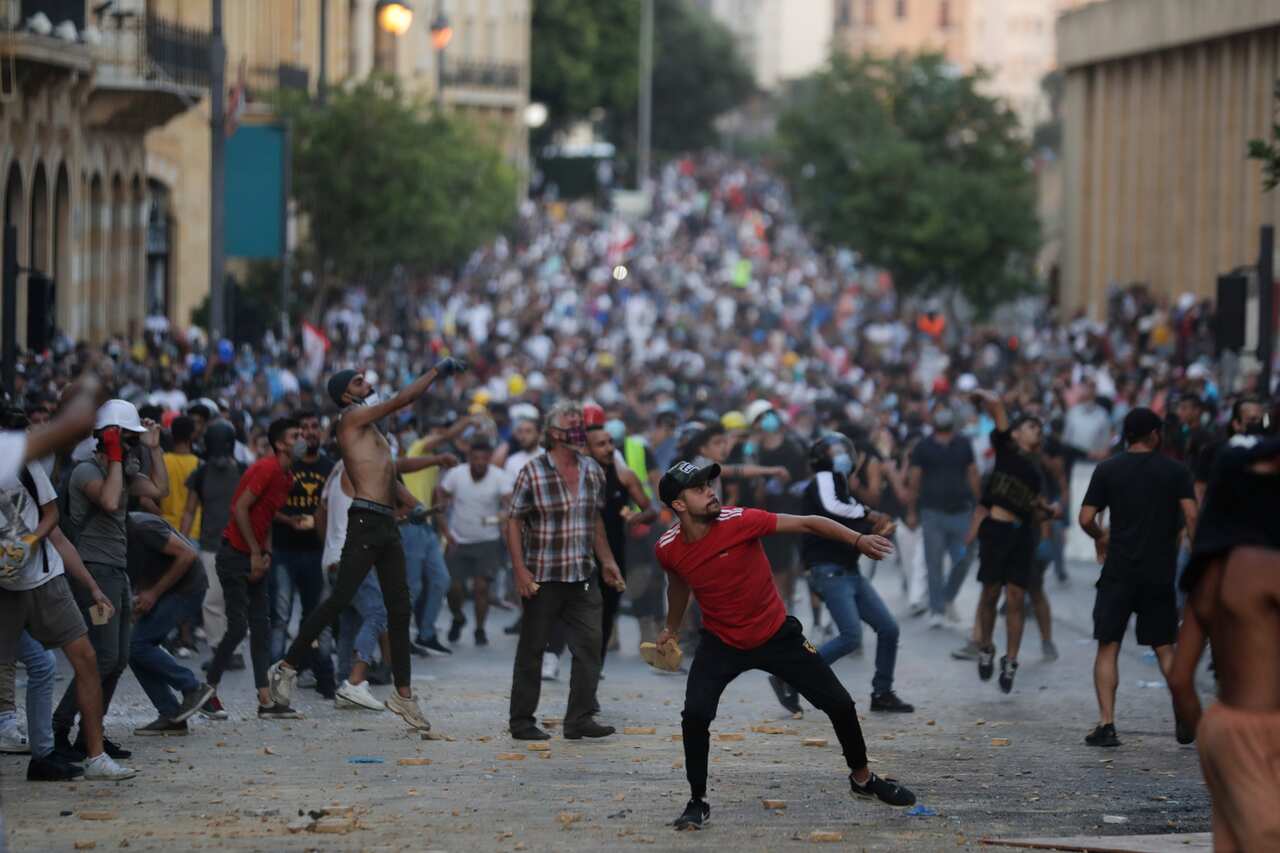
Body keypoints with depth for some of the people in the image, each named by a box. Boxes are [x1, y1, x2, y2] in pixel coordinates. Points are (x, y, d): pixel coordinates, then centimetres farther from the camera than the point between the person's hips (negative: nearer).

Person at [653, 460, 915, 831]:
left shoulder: (740, 521, -23)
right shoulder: (668, 549, -12)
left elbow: (806, 523, -22)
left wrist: (857, 540, -36)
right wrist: (672, 628, 29)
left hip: (776, 633, -1)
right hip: (721, 642, 1)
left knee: (839, 704, 2)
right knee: (695, 714, -20)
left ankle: (862, 779, 28)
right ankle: (697, 803, -2)